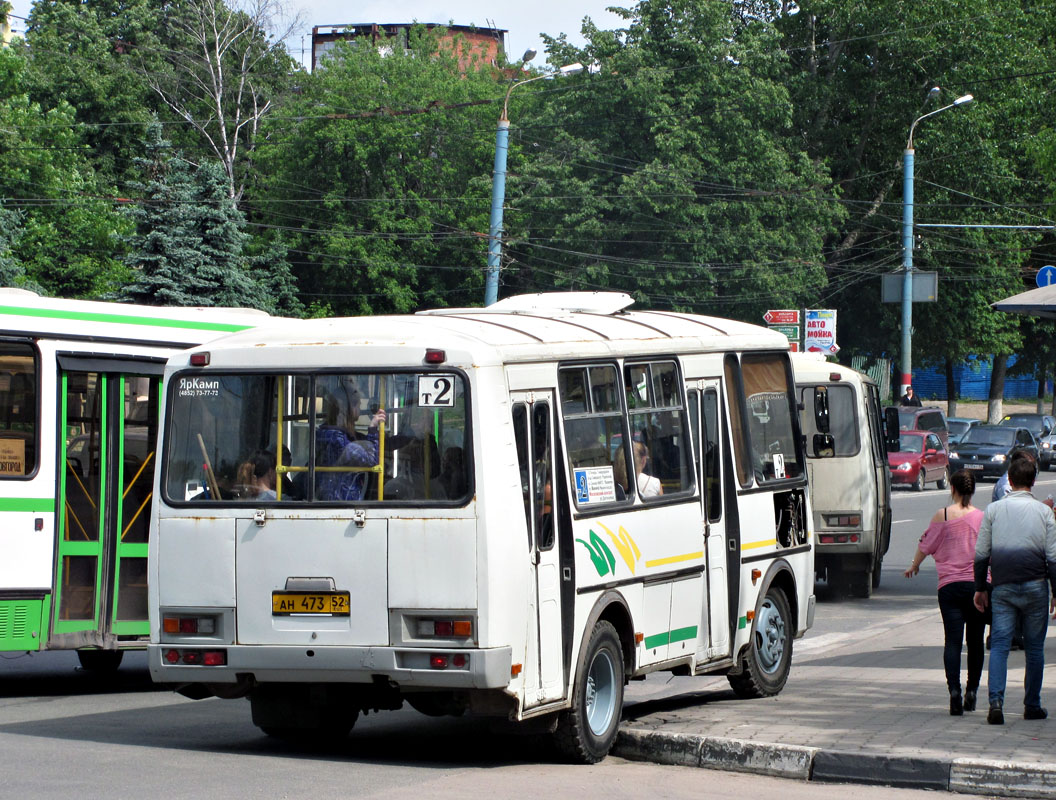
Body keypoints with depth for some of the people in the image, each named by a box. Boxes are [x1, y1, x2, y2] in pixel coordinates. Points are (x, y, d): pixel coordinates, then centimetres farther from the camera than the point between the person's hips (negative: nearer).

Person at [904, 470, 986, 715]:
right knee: (975, 641, 13)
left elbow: (926, 545, 7)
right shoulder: (983, 518, 2)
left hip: (950, 585, -2)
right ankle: (972, 690, 16)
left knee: (952, 640, -5)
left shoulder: (942, 516, -3)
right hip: (979, 584, 2)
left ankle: (954, 689, -21)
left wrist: (914, 565, 26)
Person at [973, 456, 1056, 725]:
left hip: (1002, 586, 1)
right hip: (1034, 585, -1)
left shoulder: (993, 510, 3)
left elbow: (981, 554, 5)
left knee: (999, 645, -2)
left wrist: (980, 588, 13)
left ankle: (996, 701, -19)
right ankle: (1032, 705, 14)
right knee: (1034, 647, 10)